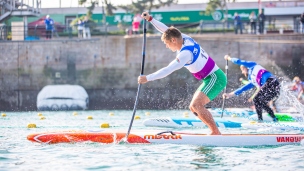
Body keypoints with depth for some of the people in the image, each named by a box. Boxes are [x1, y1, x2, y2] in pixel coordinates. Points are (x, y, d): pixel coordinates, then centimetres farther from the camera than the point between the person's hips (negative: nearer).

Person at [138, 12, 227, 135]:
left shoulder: (185, 53, -23)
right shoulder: (186, 39, 3)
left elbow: (168, 70, -27)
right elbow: (166, 30, 16)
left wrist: (147, 78, -25)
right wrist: (150, 19, 13)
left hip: (215, 79, -10)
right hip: (213, 78, 10)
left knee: (196, 105, -22)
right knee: (193, 107, 8)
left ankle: (216, 132, -21)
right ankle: (215, 132, 4)